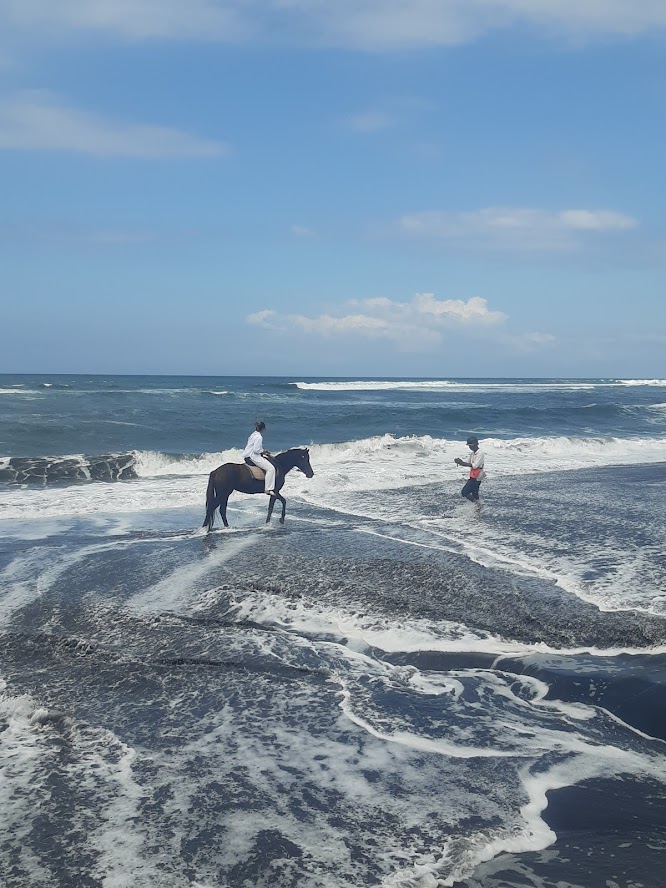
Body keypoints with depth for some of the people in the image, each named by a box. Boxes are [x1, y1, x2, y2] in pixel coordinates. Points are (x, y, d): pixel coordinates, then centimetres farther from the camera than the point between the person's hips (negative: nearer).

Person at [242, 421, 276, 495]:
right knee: (271, 468, -16)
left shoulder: (253, 435, 13)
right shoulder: (259, 437, -17)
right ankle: (268, 489, -23)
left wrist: (263, 452, 16)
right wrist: (263, 452, -7)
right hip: (253, 457, -11)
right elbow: (256, 450, -23)